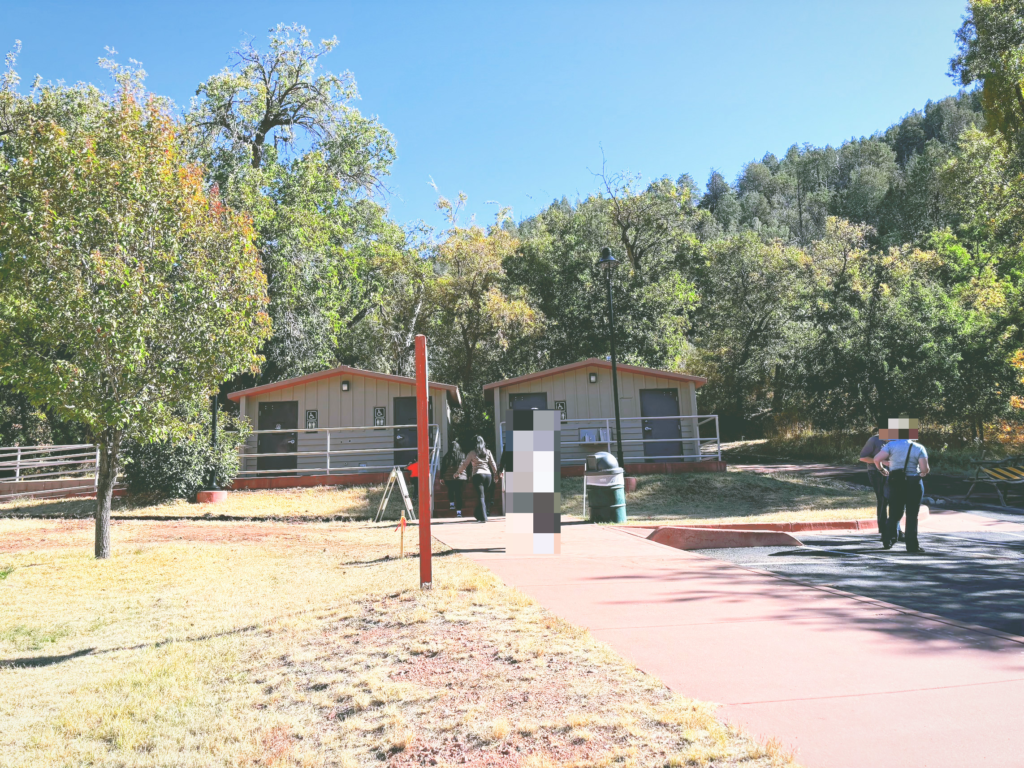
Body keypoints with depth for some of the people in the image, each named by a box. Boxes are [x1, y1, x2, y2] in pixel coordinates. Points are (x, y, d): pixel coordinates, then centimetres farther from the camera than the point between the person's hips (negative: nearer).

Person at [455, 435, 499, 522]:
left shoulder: (472, 453, 2)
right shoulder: (488, 452, 10)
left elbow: (464, 464, 5)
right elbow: (493, 465, 11)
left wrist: (458, 472, 19)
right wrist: (496, 473, 23)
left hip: (477, 475, -3)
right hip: (488, 475, 3)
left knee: (480, 496, -4)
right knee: (484, 495, 15)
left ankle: (483, 517, -12)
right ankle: (478, 514, 25)